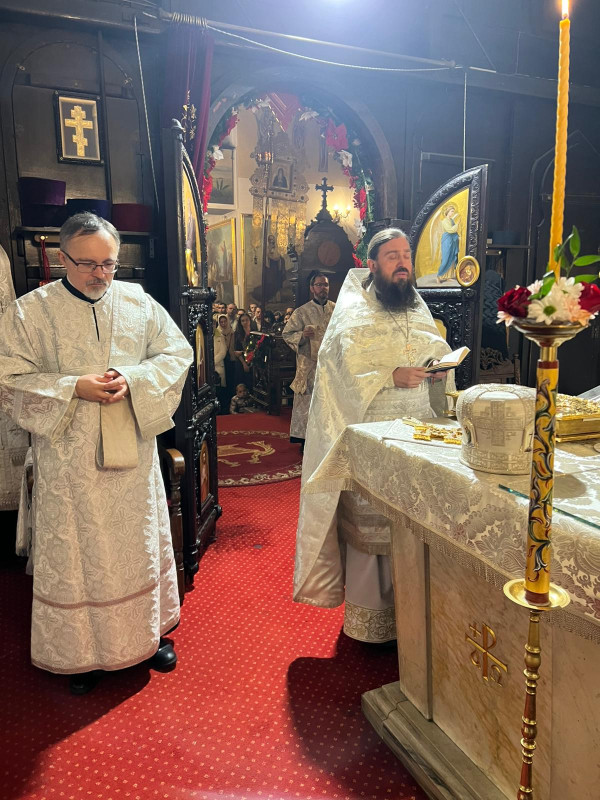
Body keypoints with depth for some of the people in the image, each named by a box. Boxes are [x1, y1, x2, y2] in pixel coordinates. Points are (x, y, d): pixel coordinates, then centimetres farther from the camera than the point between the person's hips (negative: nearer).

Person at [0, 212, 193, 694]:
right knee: (75, 553, 9)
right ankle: (80, 650, 31)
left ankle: (151, 631, 37)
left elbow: (178, 352, 4)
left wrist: (135, 379, -14)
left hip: (132, 454, 3)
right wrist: (73, 388, -19)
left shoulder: (139, 302, 2)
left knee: (141, 543, 15)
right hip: (69, 460, -2)